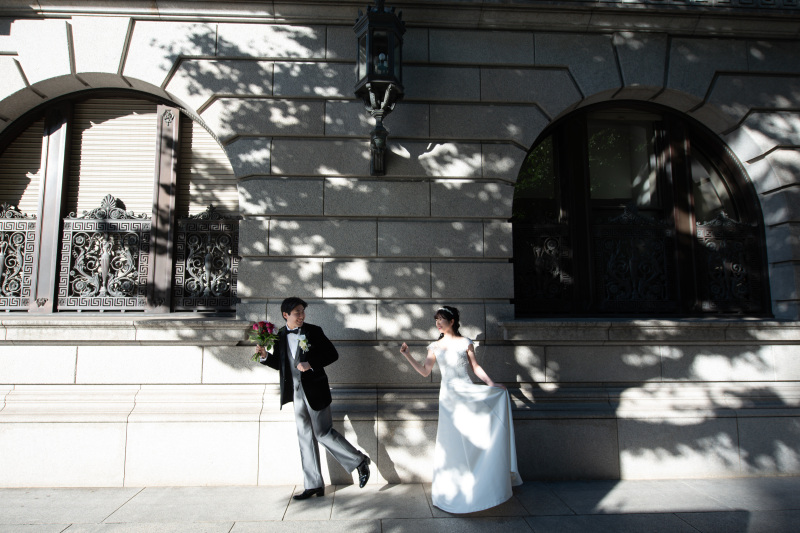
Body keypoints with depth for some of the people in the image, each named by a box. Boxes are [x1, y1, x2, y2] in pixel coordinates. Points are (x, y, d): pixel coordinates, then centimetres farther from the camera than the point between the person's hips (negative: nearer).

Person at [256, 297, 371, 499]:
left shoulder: (313, 331, -7)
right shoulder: (280, 336, 5)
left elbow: (332, 354, -7)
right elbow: (279, 363, 13)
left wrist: (311, 364, -19)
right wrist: (265, 356, -6)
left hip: (315, 390, -5)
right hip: (296, 392, 5)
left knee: (323, 433, -3)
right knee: (305, 437, 10)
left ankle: (360, 461, 14)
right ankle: (313, 485, 20)